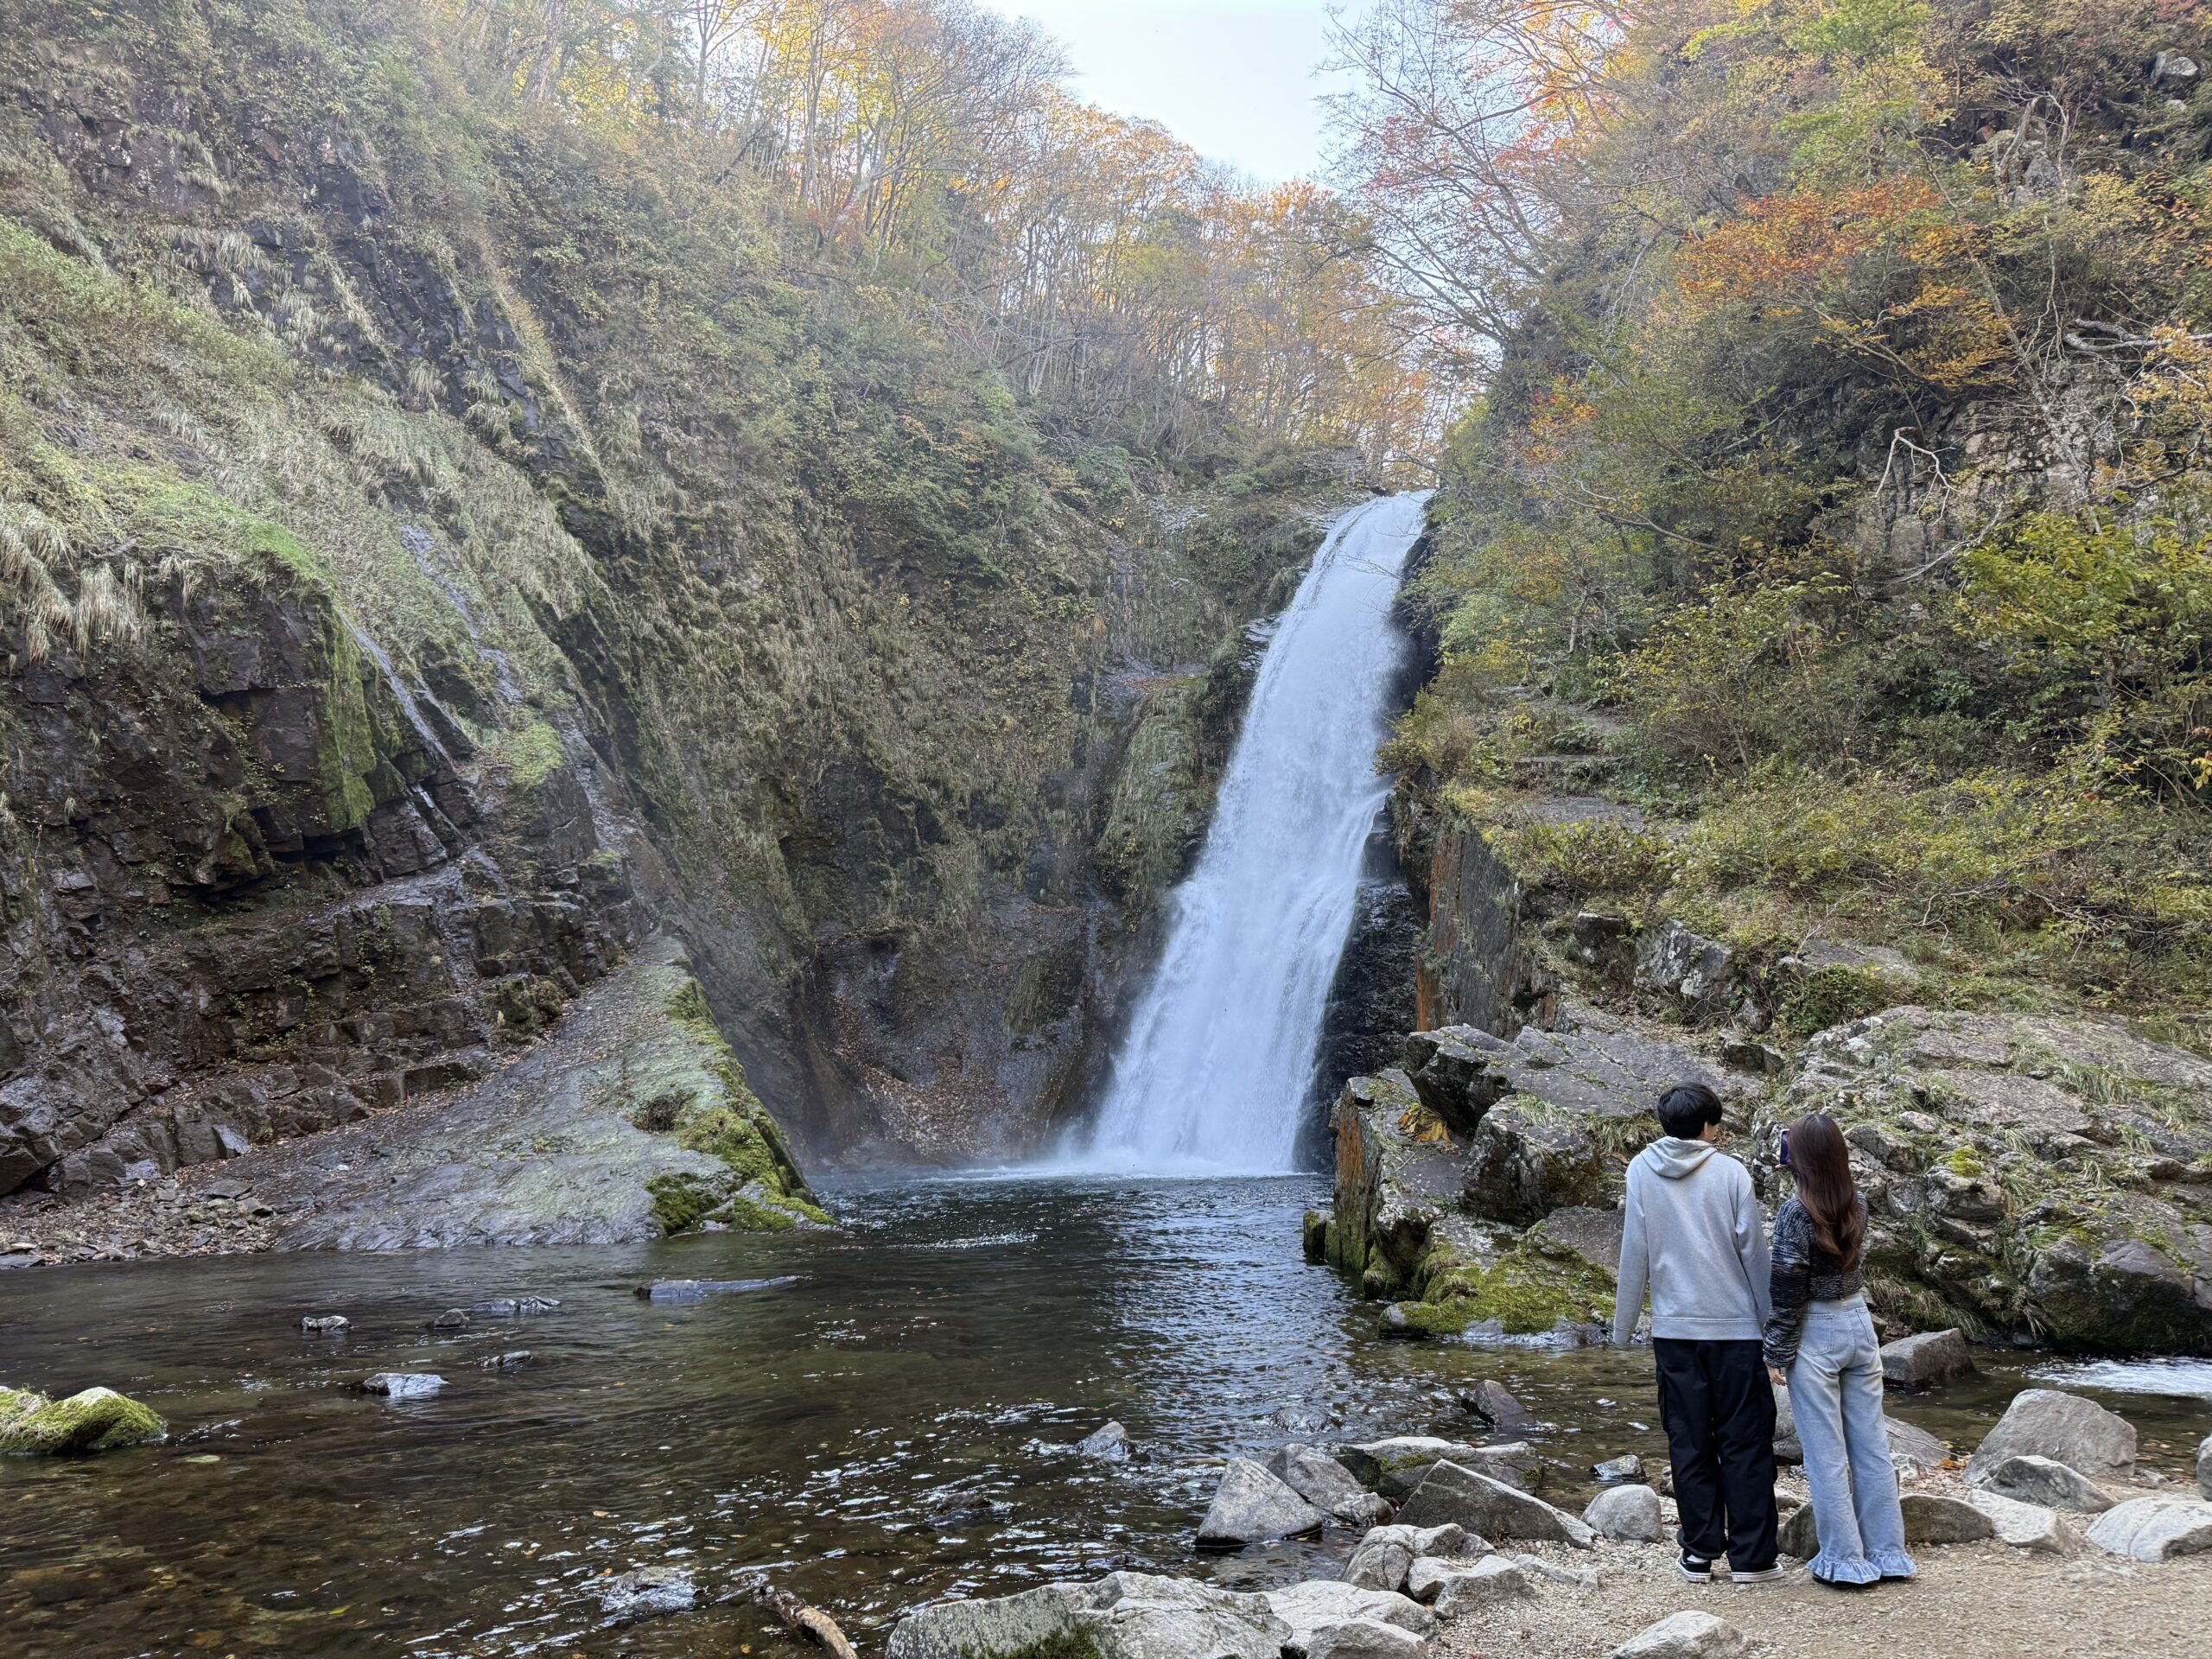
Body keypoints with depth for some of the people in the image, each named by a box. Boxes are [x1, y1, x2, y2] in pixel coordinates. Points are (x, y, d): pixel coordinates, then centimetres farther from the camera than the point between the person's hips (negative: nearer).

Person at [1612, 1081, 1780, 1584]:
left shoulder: (1642, 1170, -1)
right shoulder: (1731, 1172, -6)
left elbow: (1634, 1254, 1)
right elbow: (1753, 1251, -3)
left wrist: (1623, 1327, 8)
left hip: (1674, 1330, 2)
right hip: (1736, 1328, -2)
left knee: (1689, 1444, 9)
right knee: (1745, 1443, 6)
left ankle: (1700, 1554, 13)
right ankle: (1750, 1557, 8)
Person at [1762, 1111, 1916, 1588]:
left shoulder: (1795, 1212, -18)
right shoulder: (1857, 1204, 0)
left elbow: (1787, 1287, -16)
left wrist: (1777, 1354, -8)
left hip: (1815, 1334, -6)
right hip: (1858, 1323, 6)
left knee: (1826, 1455, 3)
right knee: (1871, 1444, 13)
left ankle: (1844, 1560, 10)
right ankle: (1888, 1552, 21)